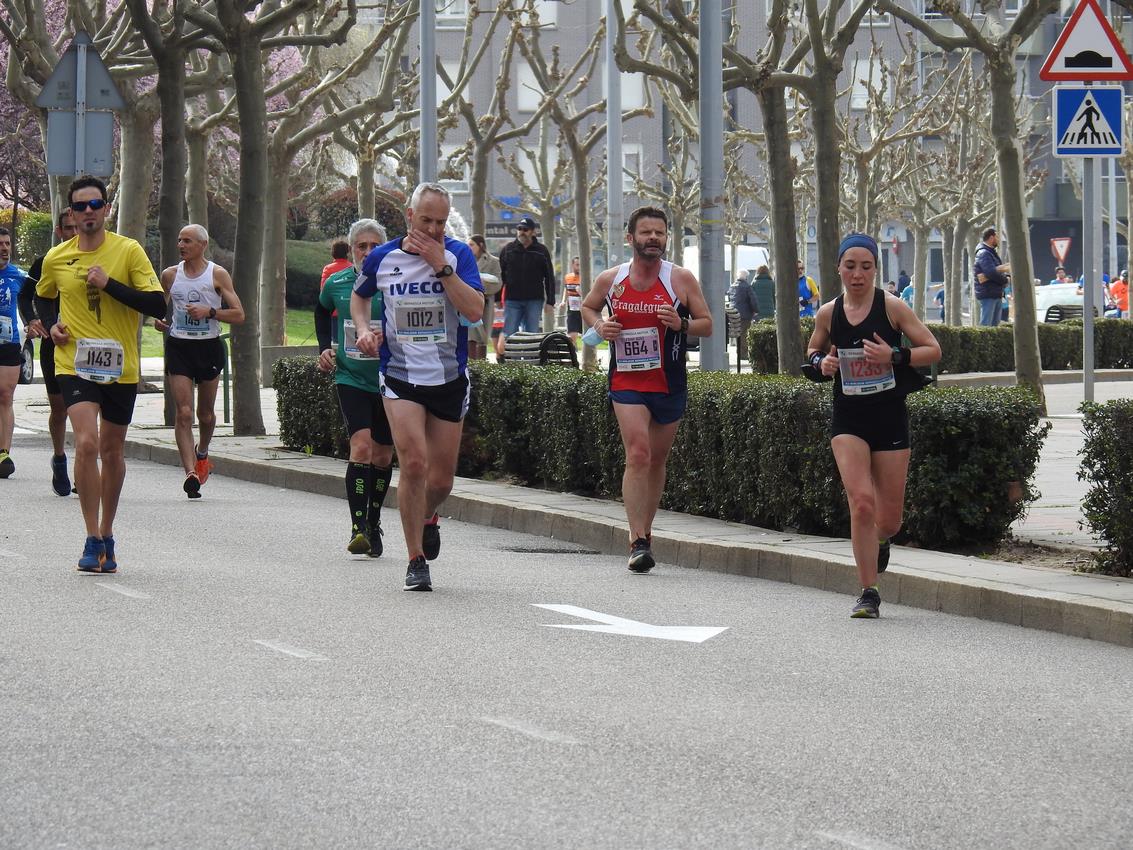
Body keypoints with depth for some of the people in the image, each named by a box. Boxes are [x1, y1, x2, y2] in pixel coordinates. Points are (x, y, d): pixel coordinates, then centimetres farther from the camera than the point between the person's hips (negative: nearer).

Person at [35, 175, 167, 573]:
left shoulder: (129, 251, -4)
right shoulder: (56, 259, 3)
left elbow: (157, 305, -11)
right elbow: (43, 296, 24)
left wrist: (110, 283, -18)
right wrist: (52, 325, 4)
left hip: (121, 365, 0)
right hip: (75, 364, 0)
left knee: (112, 450, 12)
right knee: (87, 442, -19)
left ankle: (107, 533, 29)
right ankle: (93, 541, -15)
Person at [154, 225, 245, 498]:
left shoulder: (218, 275, -1)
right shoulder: (170, 275, 6)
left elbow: (239, 315, -4)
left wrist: (209, 312, -18)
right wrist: (159, 320, -1)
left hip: (209, 346, 0)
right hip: (179, 347, 0)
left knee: (206, 413, 12)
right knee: (183, 412, -13)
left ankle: (202, 453, 42)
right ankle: (190, 472, -19)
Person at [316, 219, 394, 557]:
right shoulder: (337, 284, 2)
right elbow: (322, 311, 24)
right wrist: (325, 348, 14)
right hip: (351, 377, 0)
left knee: (383, 456, 10)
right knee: (361, 446, -18)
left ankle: (373, 524, 28)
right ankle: (358, 528, -19)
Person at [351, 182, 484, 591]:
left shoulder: (458, 255, -4)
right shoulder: (382, 258, 0)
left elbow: (475, 310, -17)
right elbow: (359, 296, 21)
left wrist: (441, 265, -21)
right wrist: (364, 330, 2)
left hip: (450, 378, 1)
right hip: (400, 376, -1)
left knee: (441, 479, 7)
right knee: (414, 463, -17)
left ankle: (427, 517, 43)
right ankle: (416, 561, -7)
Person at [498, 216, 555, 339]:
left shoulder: (541, 251, 4)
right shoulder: (508, 249, 6)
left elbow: (549, 277, 6)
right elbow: (500, 274, 7)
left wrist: (550, 301, 0)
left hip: (534, 300, 0)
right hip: (513, 300, 1)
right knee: (509, 335, -3)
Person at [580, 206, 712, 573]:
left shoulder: (681, 279, -1)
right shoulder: (611, 280, 2)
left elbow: (707, 324, 3)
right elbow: (587, 307, 21)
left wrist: (681, 325, -18)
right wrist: (599, 326, -1)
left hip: (669, 384, 1)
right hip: (626, 381, -1)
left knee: (657, 461, 12)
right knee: (637, 455, -17)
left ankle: (644, 533, 29)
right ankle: (638, 542, -21)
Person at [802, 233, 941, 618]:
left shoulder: (892, 307, -5)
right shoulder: (828, 314, 2)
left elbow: (933, 350, -3)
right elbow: (813, 352, 20)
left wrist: (894, 355, -19)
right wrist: (820, 364, -3)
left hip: (889, 417, -1)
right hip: (848, 419, 1)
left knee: (888, 521, 5)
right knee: (861, 502, -18)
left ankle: (879, 542, 44)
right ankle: (869, 594, -8)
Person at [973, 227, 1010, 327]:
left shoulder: (992, 253, 20)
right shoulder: (983, 254, -14)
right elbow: (992, 273, -25)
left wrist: (1007, 276, -4)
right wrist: (1005, 280, -9)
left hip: (996, 294, 10)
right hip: (988, 294, -10)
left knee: (995, 324, 11)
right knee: (986, 325, -12)